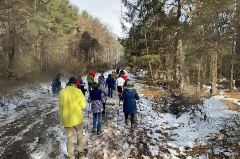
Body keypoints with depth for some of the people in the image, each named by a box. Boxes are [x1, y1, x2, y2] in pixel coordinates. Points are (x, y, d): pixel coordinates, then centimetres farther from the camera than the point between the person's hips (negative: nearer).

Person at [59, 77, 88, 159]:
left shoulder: (62, 92, 0)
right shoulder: (77, 91, -14)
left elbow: (61, 106, 7)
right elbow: (83, 104, -11)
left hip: (66, 119, 4)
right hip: (76, 118, -3)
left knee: (69, 137, 15)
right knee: (80, 135, 20)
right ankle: (81, 151, 35)